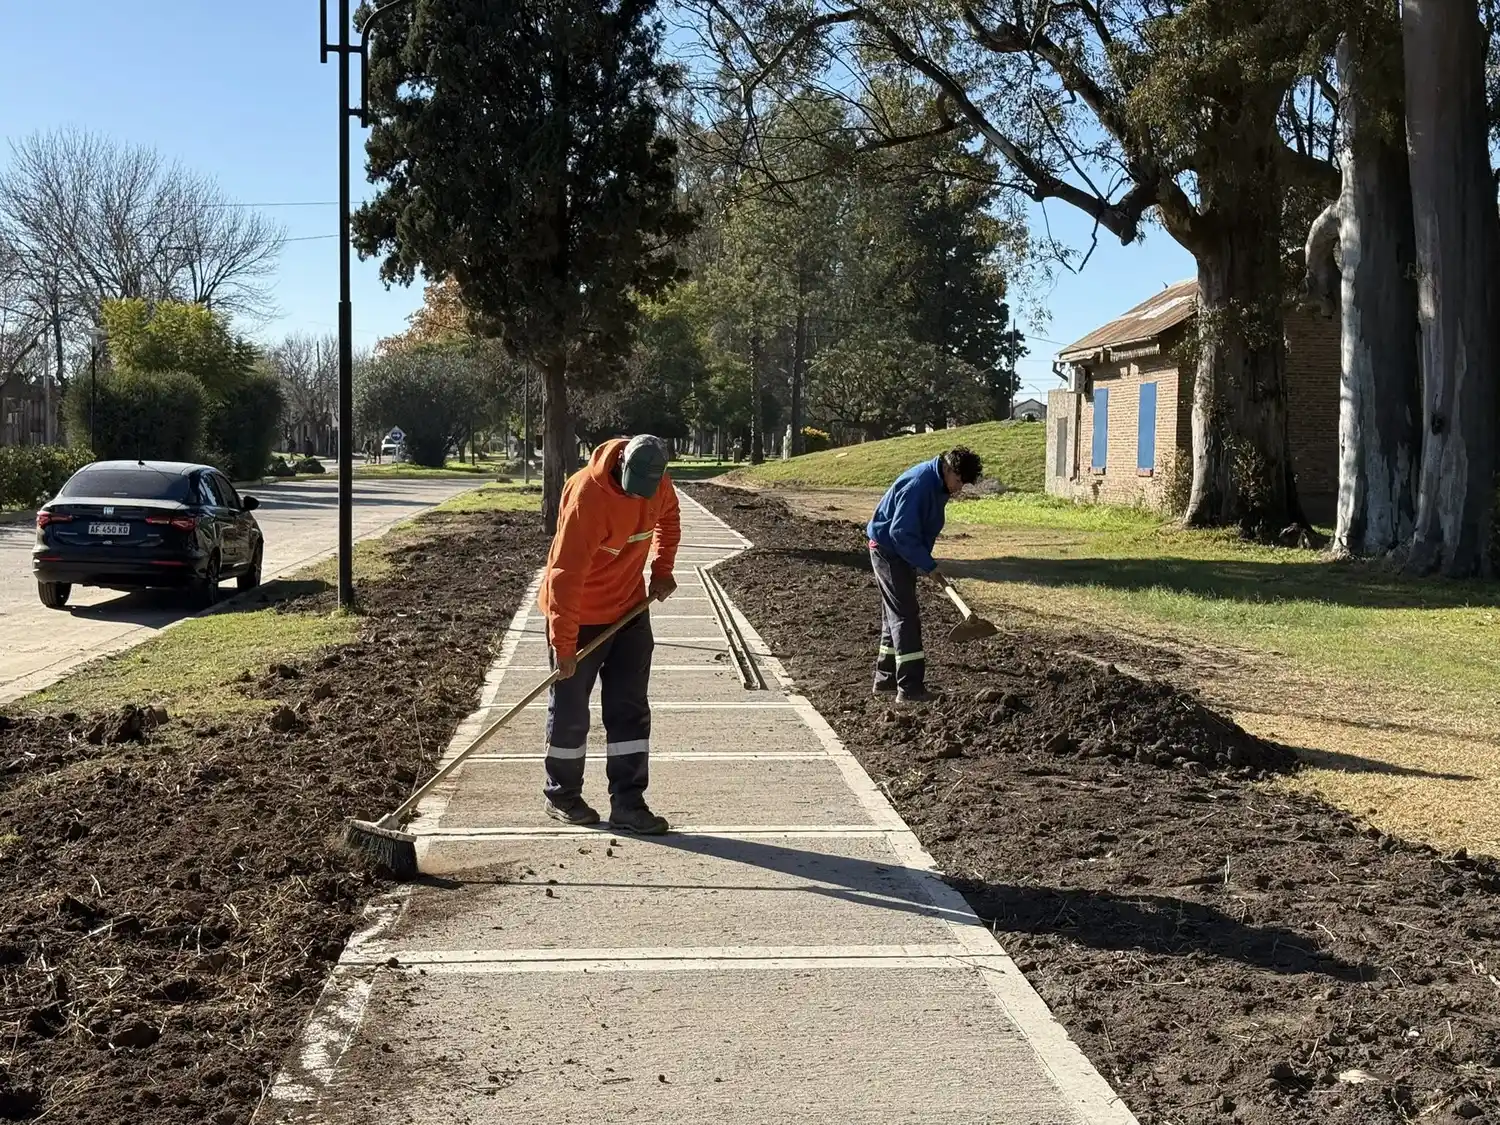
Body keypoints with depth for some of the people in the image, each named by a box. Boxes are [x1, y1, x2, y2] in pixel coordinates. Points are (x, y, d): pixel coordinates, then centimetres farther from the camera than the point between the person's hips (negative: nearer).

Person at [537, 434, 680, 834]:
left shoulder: (657, 482, -10)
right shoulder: (587, 494, -30)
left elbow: (668, 517, 16)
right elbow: (566, 574, -30)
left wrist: (662, 569, 6)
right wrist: (564, 644, -28)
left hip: (630, 609, 6)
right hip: (580, 615, -6)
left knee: (631, 709, 5)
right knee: (570, 710, 7)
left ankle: (627, 804, 11)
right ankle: (562, 797, 24)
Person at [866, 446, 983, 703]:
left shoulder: (939, 485, 5)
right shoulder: (919, 484, -26)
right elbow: (900, 533, -28)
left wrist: (925, 561, 8)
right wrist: (928, 565, -24)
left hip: (902, 552, 10)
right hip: (888, 550, -10)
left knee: (895, 615, 14)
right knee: (906, 617, -10)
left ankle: (886, 679, 23)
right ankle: (910, 689, -10)